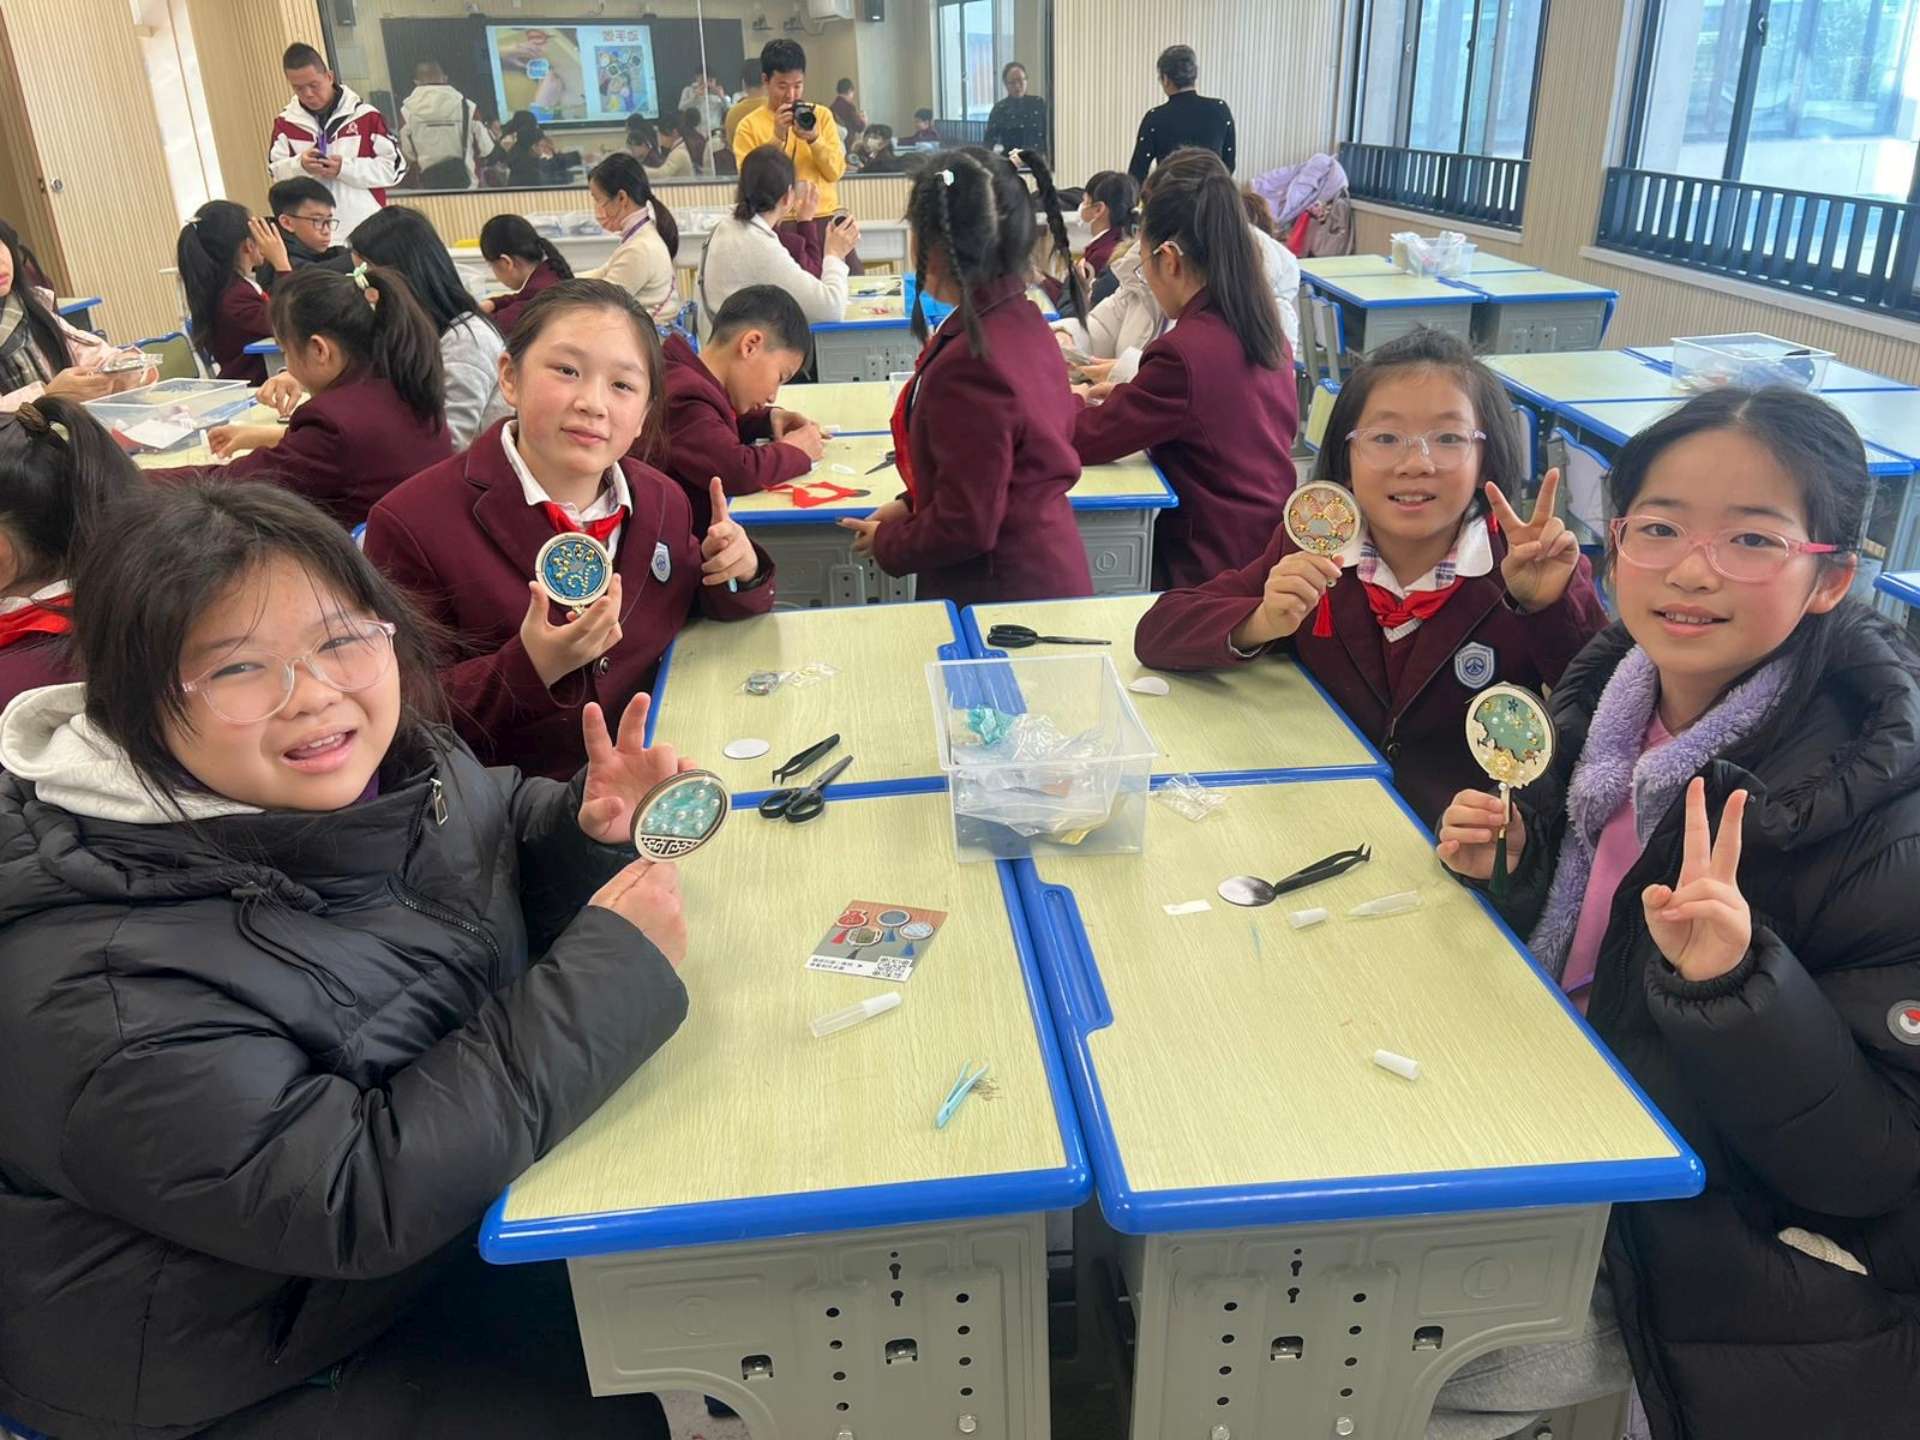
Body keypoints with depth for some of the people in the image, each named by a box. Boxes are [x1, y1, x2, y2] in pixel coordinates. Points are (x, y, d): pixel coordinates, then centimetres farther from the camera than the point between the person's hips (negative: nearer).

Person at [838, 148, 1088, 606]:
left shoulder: (969, 364, -27)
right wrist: (911, 505, 9)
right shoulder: (1024, 320, 0)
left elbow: (966, 526, -22)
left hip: (1004, 595, -8)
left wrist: (887, 543, -6)